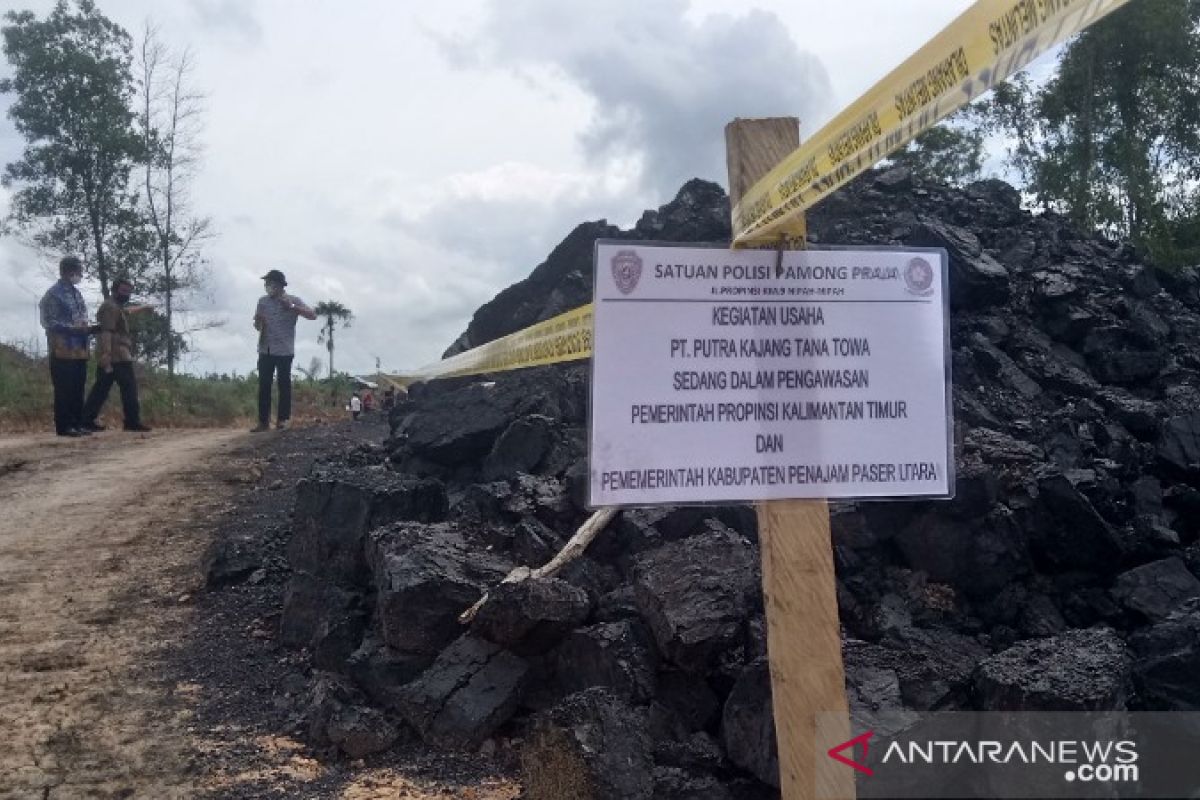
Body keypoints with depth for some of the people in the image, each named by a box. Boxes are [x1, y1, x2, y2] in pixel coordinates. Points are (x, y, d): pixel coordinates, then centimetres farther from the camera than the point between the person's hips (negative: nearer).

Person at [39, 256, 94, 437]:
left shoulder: (76, 292, 17)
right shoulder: (53, 294, -7)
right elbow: (49, 322, -13)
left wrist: (88, 328, 2)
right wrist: (74, 329, -20)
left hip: (80, 349, 8)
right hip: (63, 349, -8)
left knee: (78, 388, 8)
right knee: (64, 389, -5)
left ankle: (77, 424, 13)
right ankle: (64, 426, -1)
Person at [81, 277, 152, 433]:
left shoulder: (117, 307, 21)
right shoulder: (111, 306, -11)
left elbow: (127, 310, 47)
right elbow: (106, 332, -22)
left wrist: (142, 308, 62)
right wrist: (106, 355, -30)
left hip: (109, 357, 11)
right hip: (117, 356, -11)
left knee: (100, 389, 9)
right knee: (129, 387, -8)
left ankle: (87, 420, 8)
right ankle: (132, 421, -8)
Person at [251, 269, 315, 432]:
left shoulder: (293, 300, -1)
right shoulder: (263, 301, 9)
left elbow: (313, 315, -12)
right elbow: (257, 325, 17)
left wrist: (292, 307, -21)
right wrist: (258, 323, -8)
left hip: (285, 351, -3)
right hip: (265, 350, 3)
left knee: (284, 385, 2)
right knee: (264, 386, 2)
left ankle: (282, 420, 9)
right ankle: (263, 421, 6)